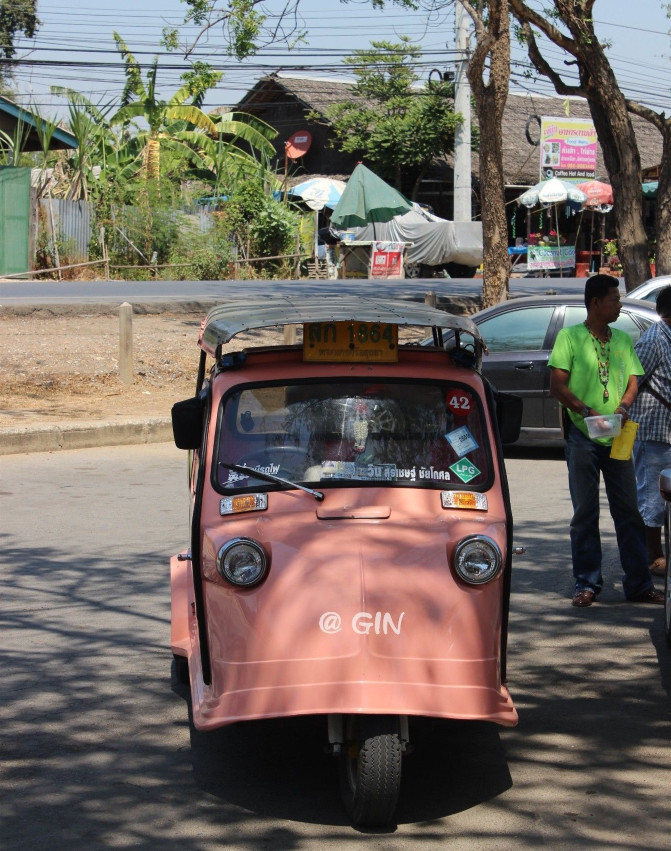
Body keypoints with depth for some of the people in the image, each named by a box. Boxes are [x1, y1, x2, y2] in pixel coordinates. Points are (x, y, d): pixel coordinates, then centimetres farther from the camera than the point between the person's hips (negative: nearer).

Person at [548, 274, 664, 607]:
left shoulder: (623, 340, 13)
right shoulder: (570, 337, -1)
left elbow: (632, 382, 11)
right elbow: (557, 385, -6)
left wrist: (622, 408, -10)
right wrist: (586, 411, -18)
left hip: (617, 438, 4)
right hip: (583, 436, -4)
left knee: (628, 511, 4)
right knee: (585, 513, 2)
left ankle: (639, 584, 9)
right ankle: (586, 584, 8)